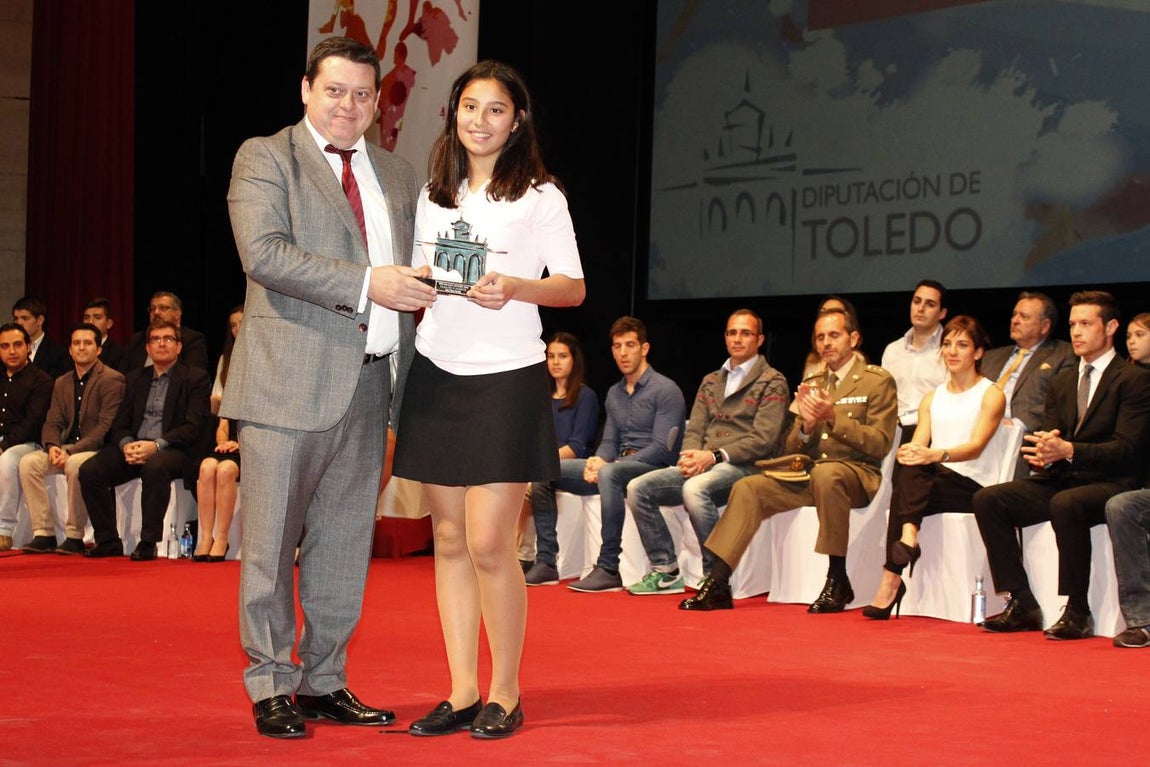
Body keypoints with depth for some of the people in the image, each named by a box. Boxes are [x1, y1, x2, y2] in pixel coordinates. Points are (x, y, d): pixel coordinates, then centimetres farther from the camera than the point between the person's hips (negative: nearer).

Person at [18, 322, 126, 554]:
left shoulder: (112, 379, -6)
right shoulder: (62, 383, 17)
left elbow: (106, 426, -15)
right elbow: (52, 423, 12)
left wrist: (71, 451, -22)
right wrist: (52, 447, -12)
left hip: (98, 450, -7)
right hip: (67, 449, 7)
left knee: (75, 464, -37)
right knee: (28, 462, -18)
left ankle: (75, 537, -25)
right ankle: (44, 533, -16)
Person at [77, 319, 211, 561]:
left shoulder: (195, 379, 4)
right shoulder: (134, 378, 20)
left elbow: (193, 427, -7)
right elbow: (120, 424, 15)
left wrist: (156, 445, -20)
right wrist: (126, 444, -10)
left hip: (171, 450, -5)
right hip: (133, 447, 5)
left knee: (155, 467, -39)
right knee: (89, 470, -19)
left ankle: (148, 543, -28)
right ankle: (107, 541, -9)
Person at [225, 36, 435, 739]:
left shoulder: (397, 174, 18)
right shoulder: (266, 158, 0)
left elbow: (412, 273, 23)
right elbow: (263, 252, -15)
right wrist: (365, 283, -20)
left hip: (369, 385, 6)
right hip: (289, 384, -5)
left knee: (346, 547, 10)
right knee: (272, 543, 1)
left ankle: (324, 683, 21)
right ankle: (271, 688, 11)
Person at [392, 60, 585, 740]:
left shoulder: (540, 196, 0)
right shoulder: (434, 195, 14)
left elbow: (574, 289, -2)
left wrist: (515, 288, -19)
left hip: (507, 379, -5)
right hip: (437, 375, 5)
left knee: (489, 545, -8)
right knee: (450, 541, 6)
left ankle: (505, 695, 6)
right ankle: (462, 693, 13)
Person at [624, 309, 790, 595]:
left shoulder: (772, 383, 2)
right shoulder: (710, 381, 23)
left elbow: (763, 440, -9)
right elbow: (694, 430, 17)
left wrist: (714, 456, -18)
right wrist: (691, 457, -7)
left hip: (743, 466, -7)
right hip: (703, 464, 7)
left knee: (695, 489, -37)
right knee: (638, 488, -13)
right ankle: (666, 571, -8)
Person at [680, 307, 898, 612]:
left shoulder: (878, 381, 2)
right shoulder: (813, 385, 21)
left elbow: (880, 444, -8)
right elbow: (792, 448, 16)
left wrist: (834, 418, -19)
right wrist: (806, 426, -8)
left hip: (857, 473, -6)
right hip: (808, 474, 6)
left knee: (825, 474, -39)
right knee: (747, 488, -15)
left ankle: (837, 581, -30)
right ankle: (717, 584, -20)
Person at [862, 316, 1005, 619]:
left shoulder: (991, 395, 4)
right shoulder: (932, 398, 21)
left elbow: (976, 446, -13)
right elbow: (918, 443, 6)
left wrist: (937, 455, -33)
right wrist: (909, 453, -20)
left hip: (973, 486, -4)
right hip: (934, 482, 4)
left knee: (908, 480, -31)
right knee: (910, 467, -31)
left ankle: (892, 580, -42)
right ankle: (908, 537, -53)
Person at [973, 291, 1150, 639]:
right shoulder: (1062, 382, 19)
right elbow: (1046, 435, 14)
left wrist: (1068, 450, -27)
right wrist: (1040, 454, -13)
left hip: (1112, 484, -7)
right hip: (1061, 480, 7)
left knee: (1066, 503, -38)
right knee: (988, 499, -14)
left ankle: (1077, 612, -26)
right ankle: (1022, 605, -13)